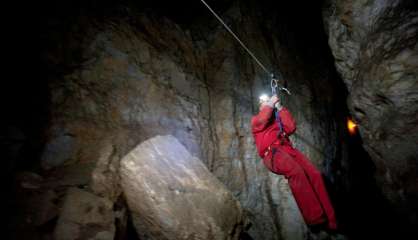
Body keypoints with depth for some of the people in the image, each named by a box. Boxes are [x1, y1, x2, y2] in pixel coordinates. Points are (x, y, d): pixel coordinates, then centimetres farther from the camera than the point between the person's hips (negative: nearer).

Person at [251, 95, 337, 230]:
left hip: (287, 149, 5)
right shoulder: (255, 120, 22)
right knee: (296, 171, -34)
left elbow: (291, 128, 14)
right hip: (271, 152, -5)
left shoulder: (277, 119, 34)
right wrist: (271, 103, 9)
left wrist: (279, 107, 15)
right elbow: (262, 120, -5)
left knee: (314, 174, -20)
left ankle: (329, 220, -22)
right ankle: (315, 218, -34)